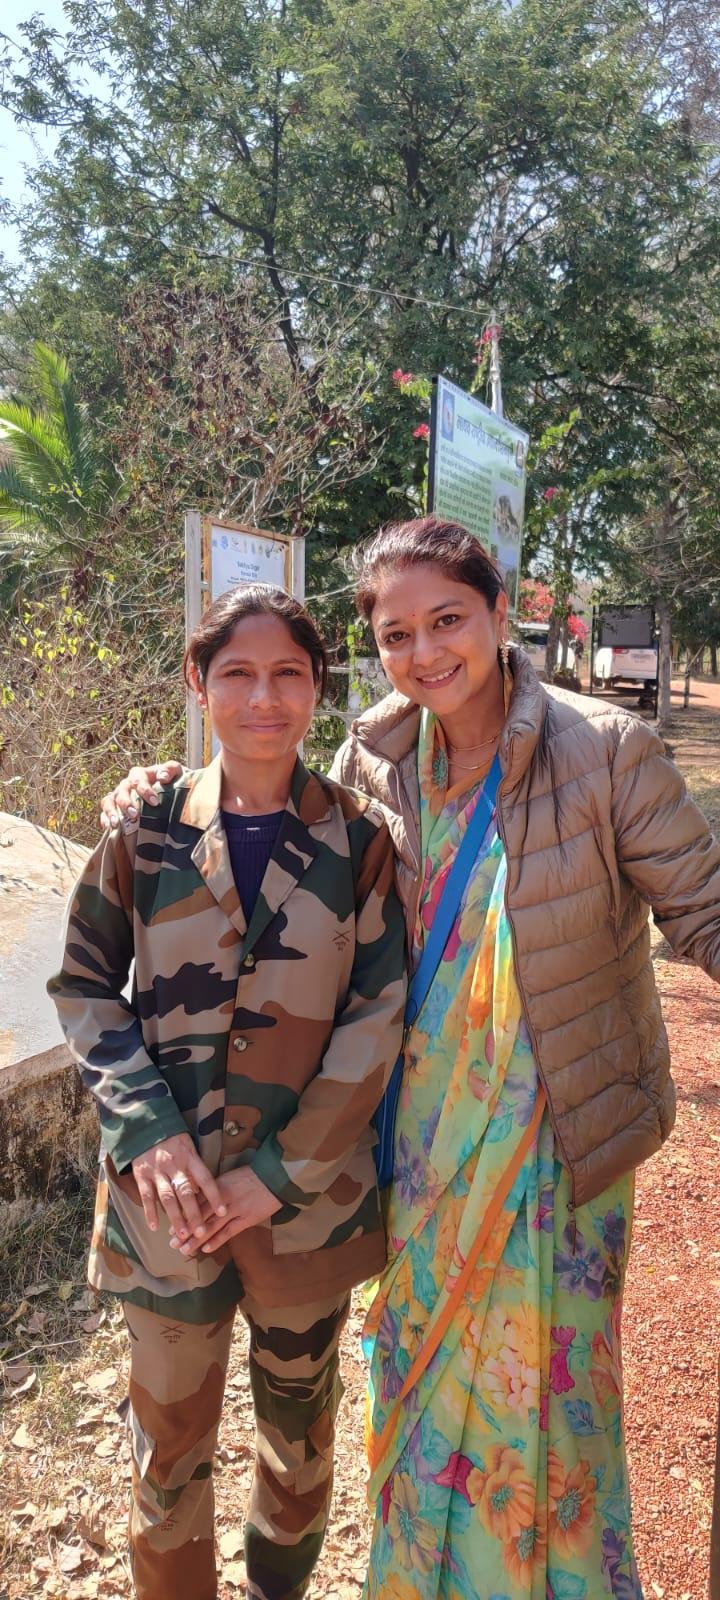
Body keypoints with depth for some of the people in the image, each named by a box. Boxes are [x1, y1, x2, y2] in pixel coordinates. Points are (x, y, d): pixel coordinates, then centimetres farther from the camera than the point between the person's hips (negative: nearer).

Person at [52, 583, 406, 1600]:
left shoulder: (357, 839, -7)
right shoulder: (147, 827, -5)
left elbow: (379, 1016, -7)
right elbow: (85, 984, 1)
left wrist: (280, 1173, -12)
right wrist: (148, 1131, -11)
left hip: (306, 1191, 1)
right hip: (169, 1189, 0)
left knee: (300, 1417, 22)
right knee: (170, 1436, 14)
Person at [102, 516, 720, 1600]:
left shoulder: (606, 749, -18)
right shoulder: (378, 756, -5)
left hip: (556, 1133, -4)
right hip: (427, 1118, 4)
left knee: (549, 1374, 14)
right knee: (428, 1359, 23)